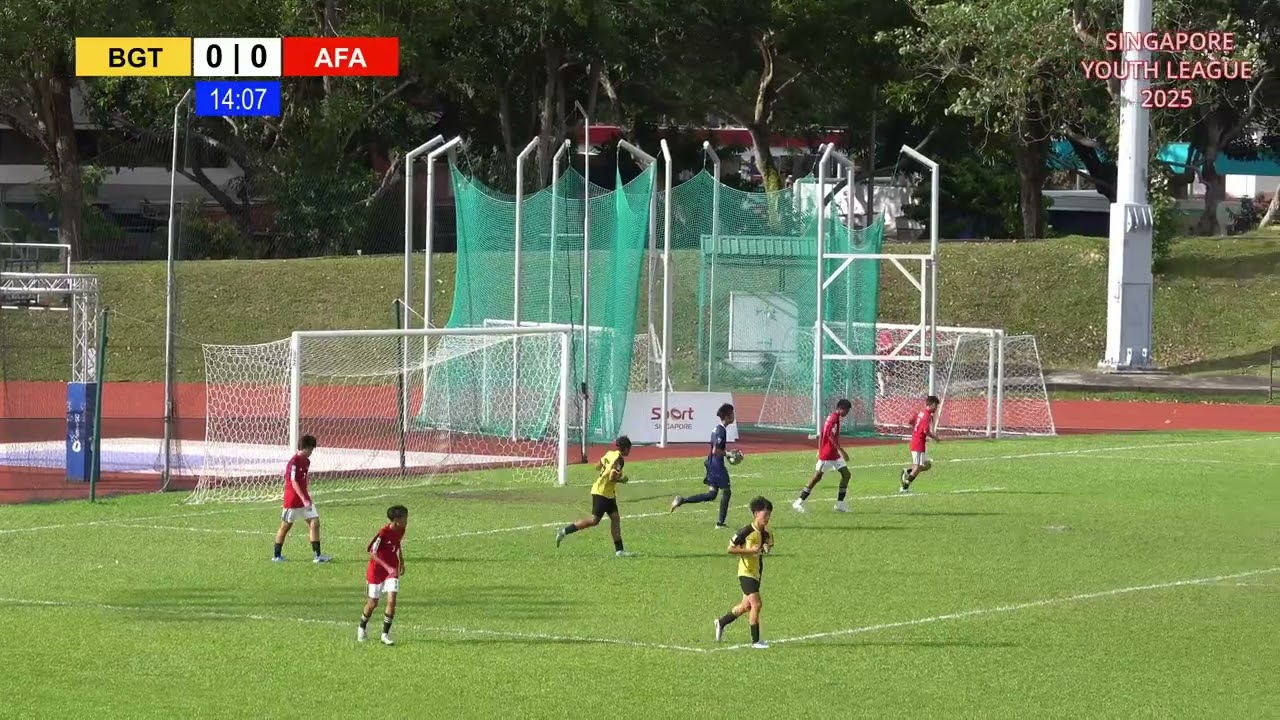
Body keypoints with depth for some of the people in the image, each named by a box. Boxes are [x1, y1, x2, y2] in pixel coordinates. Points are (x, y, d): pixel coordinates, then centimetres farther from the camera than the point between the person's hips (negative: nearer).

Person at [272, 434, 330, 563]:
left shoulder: (306, 461, 8)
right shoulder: (294, 462, -18)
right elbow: (293, 482, -24)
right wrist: (304, 499, -30)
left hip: (304, 498, 7)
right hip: (293, 498, -7)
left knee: (315, 522, -3)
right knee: (286, 526, 4)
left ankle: (317, 555, -3)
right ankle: (276, 555, 17)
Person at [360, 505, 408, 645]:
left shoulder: (400, 531, -4)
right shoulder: (383, 533, -25)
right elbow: (371, 553, -24)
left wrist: (401, 561, 18)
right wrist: (387, 567, -31)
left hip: (392, 570, 5)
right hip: (377, 571, -5)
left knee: (392, 601, -11)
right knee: (373, 603, 8)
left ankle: (385, 634, -2)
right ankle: (362, 628, 35)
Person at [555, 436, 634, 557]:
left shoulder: (610, 454, 9)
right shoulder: (619, 459, -18)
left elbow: (598, 466, 19)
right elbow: (612, 477, -23)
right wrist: (622, 479, -7)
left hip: (608, 493, 10)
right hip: (602, 492, -10)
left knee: (615, 518, 7)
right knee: (594, 520, -9)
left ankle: (619, 550, 7)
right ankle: (564, 531, -5)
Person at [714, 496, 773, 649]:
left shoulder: (767, 533, 2)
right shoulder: (746, 532, -17)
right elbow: (730, 549, -14)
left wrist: (766, 549, -5)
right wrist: (750, 551, -21)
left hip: (757, 572, 8)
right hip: (746, 572, -8)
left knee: (747, 606, 18)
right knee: (756, 604, -14)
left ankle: (721, 622, 40)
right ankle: (755, 641, -8)